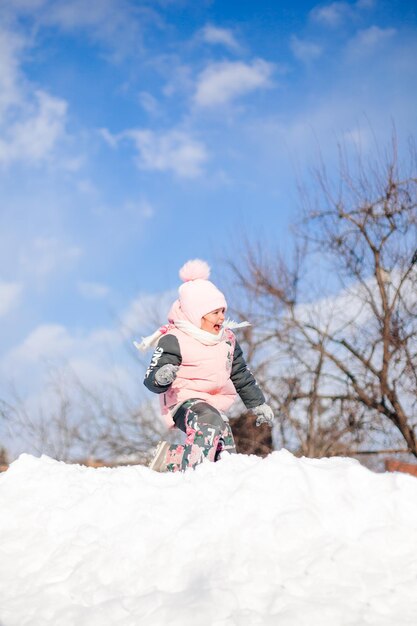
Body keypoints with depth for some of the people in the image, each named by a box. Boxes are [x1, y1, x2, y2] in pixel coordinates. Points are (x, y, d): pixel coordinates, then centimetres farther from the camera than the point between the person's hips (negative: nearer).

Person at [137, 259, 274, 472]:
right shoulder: (174, 340, -7)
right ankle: (171, 461, -39)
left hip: (216, 406, 8)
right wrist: (161, 378, -36)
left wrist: (258, 405, 29)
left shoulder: (227, 339, 15)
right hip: (186, 402, -8)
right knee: (209, 423, -38)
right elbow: (151, 380, -13)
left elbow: (242, 376, 27)